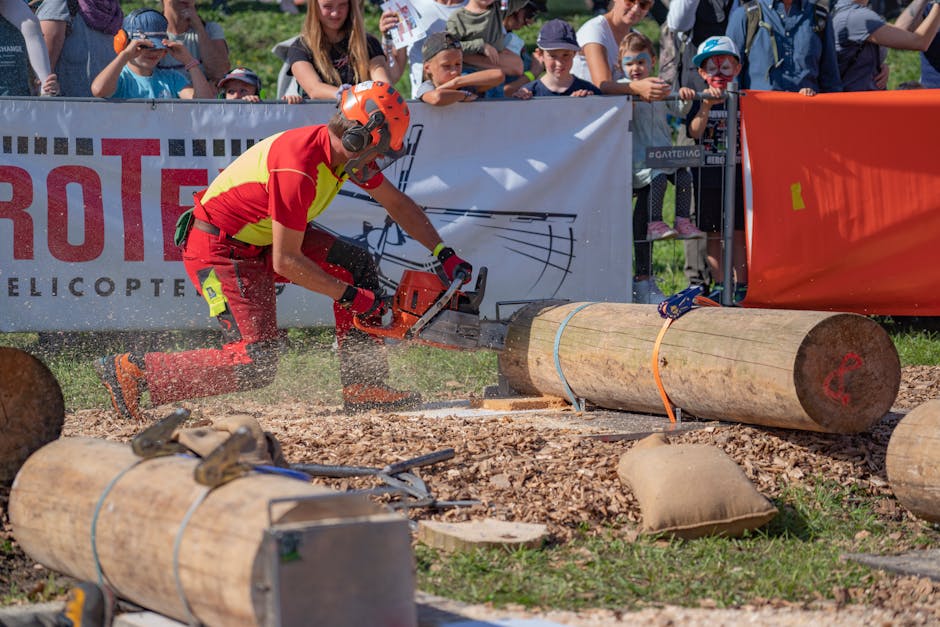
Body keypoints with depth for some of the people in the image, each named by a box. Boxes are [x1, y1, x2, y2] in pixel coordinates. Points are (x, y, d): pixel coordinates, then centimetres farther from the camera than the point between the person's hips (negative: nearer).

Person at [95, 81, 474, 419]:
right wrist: (349, 296, -17)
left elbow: (397, 204, 14)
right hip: (219, 250, -10)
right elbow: (286, 262, -26)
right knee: (255, 366, -17)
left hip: (262, 239, 10)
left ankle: (363, 390, 5)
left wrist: (443, 254, 8)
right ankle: (132, 372, -11)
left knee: (356, 265, 2)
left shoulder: (346, 150, -2)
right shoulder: (299, 167, -31)